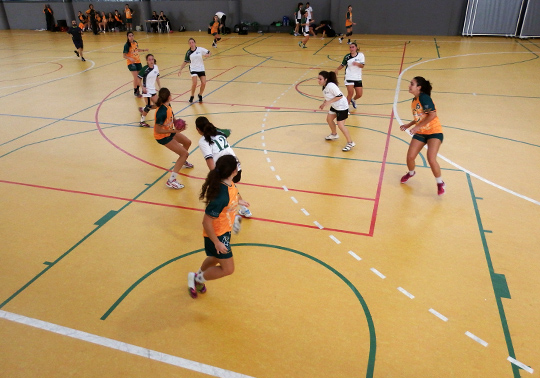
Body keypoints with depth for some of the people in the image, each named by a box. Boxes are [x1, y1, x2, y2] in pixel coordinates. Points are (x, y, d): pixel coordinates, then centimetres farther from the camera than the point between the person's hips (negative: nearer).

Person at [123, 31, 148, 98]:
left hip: (138, 61, 7)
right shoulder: (127, 45, -16)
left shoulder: (135, 42, 2)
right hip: (131, 63, -6)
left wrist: (143, 50, 19)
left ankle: (137, 90, 33)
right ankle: (135, 92, 5)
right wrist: (130, 58, -32)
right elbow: (124, 55, -16)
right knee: (135, 78, -12)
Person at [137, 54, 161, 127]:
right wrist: (142, 87, -22)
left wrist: (160, 87, 9)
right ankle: (142, 121, 11)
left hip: (153, 89, 7)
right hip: (147, 90, -7)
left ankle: (142, 109, 33)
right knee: (149, 105, -5)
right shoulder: (145, 69, -18)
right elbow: (139, 79, -13)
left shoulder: (156, 67, -1)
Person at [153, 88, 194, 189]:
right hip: (162, 137, -9)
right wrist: (173, 131, -29)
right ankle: (171, 181, -10)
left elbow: (172, 118, 9)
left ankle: (183, 162, 55)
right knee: (184, 153, -12)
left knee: (187, 142, 26)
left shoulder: (168, 106, -7)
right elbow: (158, 130, -30)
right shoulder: (162, 112, -34)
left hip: (169, 132, 9)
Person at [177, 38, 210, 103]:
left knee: (203, 83, -6)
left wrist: (207, 55, -19)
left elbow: (209, 53, 4)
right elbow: (185, 62, 7)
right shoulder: (188, 52, 0)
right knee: (194, 83, -19)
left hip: (201, 69, 1)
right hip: (193, 69, -1)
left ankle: (200, 95, 20)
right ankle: (192, 96, 3)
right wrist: (180, 70, 2)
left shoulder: (200, 49, -3)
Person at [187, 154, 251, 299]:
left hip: (225, 230, 9)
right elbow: (206, 222, -31)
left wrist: (238, 201, 22)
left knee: (215, 258, 30)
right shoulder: (221, 197, -39)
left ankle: (198, 278, 55)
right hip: (217, 234, -9)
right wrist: (217, 243, -24)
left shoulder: (229, 183, -12)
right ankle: (196, 278, 23)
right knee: (228, 269, 3)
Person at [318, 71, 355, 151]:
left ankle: (350, 143, -2)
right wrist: (323, 104, 1)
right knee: (329, 119, 18)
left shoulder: (331, 86, -28)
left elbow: (340, 96, -29)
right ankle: (334, 135, 43)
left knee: (340, 125, -12)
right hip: (334, 106, 10)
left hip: (342, 106, -10)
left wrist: (328, 102, -29)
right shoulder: (324, 86, 0)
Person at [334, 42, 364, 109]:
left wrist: (357, 63, -30)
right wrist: (337, 69, -8)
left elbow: (362, 66, -10)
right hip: (349, 77, -2)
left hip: (358, 78, 2)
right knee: (350, 93, -17)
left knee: (359, 94, 4)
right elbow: (342, 65, 10)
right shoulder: (347, 56, 0)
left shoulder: (361, 55, -1)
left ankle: (353, 100, 40)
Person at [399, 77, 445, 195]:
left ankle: (440, 183, 6)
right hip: (420, 133, 7)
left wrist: (418, 127, -23)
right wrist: (408, 125, 11)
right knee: (410, 157, -1)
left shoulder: (424, 98, -17)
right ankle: (411, 173, 34)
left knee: (431, 159, -18)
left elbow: (432, 114, -24)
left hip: (434, 132, -7)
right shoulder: (414, 101, 9)